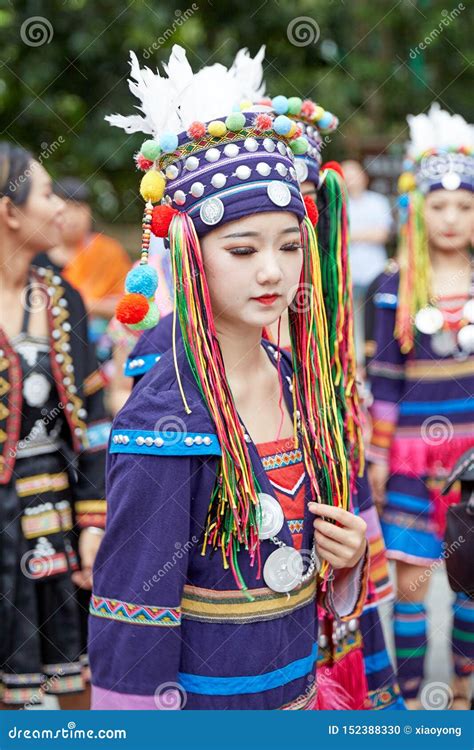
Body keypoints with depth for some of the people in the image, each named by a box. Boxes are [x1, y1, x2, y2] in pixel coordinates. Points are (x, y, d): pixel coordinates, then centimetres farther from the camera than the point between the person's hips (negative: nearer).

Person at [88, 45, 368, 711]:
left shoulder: (301, 382, -3)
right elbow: (130, 633, -21)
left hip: (300, 686, 7)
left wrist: (346, 553, -7)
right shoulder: (167, 422, -23)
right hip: (203, 698, -6)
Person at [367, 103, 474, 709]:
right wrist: (377, 457, -1)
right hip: (416, 451, -2)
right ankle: (410, 699, 16)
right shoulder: (396, 288, -3)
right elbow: (384, 379, 0)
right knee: (409, 579, 1)